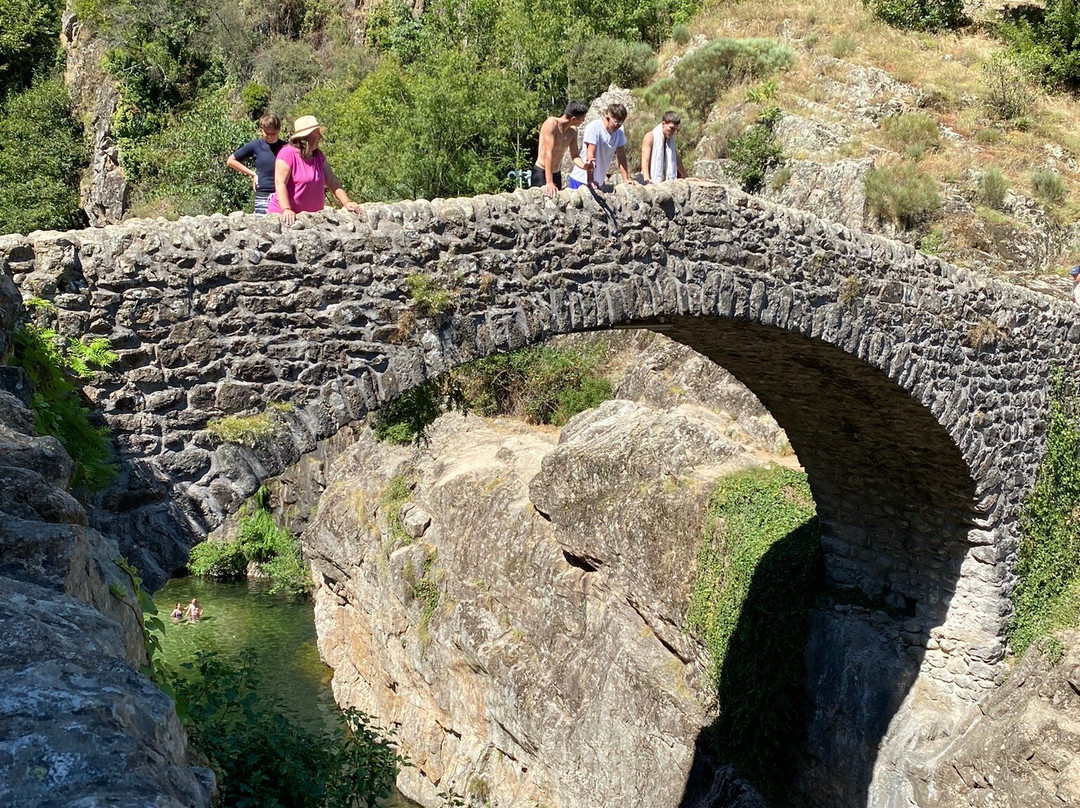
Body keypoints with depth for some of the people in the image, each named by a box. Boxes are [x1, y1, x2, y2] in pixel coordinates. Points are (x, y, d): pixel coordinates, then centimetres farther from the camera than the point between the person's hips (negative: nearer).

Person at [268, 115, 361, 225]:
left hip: (312, 215, 6)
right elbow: (280, 183, -19)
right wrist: (286, 210, -31)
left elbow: (332, 182, 12)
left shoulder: (318, 156, 15)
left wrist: (347, 202, -2)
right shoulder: (287, 153, -9)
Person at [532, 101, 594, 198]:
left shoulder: (573, 130, 3)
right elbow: (548, 154, -26)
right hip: (541, 172, -7)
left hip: (556, 174, 7)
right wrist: (549, 182, -33)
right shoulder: (552, 123, -20)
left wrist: (584, 165, -22)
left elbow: (575, 156, 3)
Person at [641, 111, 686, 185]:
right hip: (652, 181, -7)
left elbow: (676, 159, 27)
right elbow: (645, 161, -17)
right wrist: (647, 179, -33)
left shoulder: (671, 138, 14)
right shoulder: (650, 137, -7)